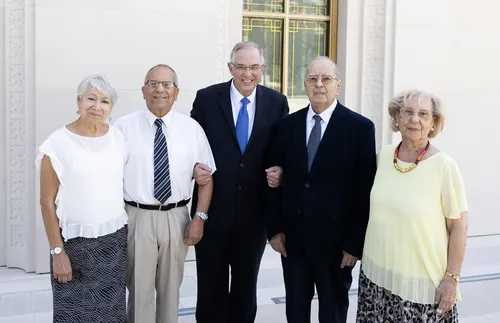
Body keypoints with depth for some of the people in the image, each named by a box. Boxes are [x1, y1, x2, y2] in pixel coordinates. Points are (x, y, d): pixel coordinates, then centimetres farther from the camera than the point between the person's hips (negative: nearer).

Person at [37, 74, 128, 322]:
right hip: (74, 243, -3)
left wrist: (129, 234, 5)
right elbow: (47, 202, -7)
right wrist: (57, 251, -9)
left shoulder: (118, 138, 3)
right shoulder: (58, 143, -9)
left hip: (114, 241, 3)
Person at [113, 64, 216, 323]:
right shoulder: (124, 127, -4)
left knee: (170, 289, 17)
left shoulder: (192, 128, 2)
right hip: (136, 217, -2)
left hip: (176, 218, 2)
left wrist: (199, 217, -3)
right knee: (139, 290, 8)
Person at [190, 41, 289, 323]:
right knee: (211, 285, 10)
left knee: (246, 285, 18)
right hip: (213, 208, -1)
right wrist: (195, 167, -17)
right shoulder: (207, 98, -4)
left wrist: (280, 172, -13)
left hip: (254, 210, 2)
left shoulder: (277, 102, 0)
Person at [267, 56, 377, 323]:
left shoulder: (360, 127, -7)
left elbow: (365, 189, -9)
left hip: (335, 239, -3)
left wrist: (355, 242, -11)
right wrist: (274, 228, 1)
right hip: (292, 237, 3)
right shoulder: (287, 125, 4)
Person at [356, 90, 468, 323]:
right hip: (376, 274, 5)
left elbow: (458, 226, -10)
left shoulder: (444, 166, -13)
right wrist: (360, 249, 16)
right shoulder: (384, 155, 1)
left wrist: (452, 278, -11)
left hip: (421, 281, -4)